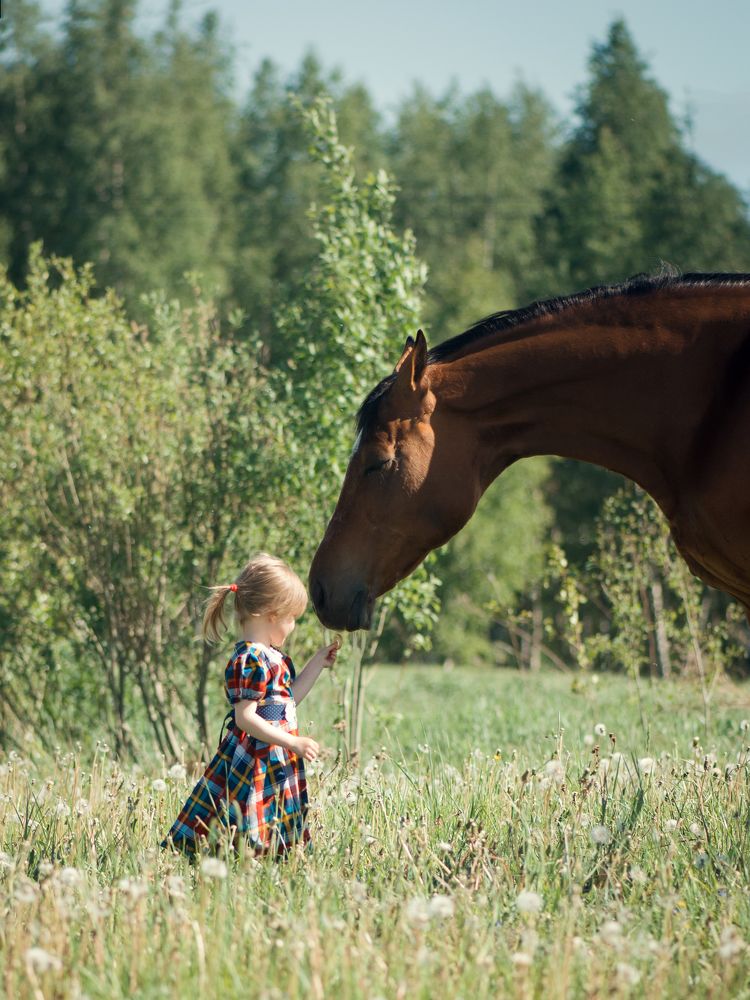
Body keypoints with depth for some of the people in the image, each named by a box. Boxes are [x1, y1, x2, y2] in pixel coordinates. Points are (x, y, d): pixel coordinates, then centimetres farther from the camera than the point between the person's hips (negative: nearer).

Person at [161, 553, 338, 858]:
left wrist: (318, 663, 25)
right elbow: (244, 718, -22)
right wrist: (292, 742, -23)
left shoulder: (271, 657, 14)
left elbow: (289, 698, 29)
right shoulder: (250, 661, -18)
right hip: (253, 762, -10)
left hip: (277, 762, 10)